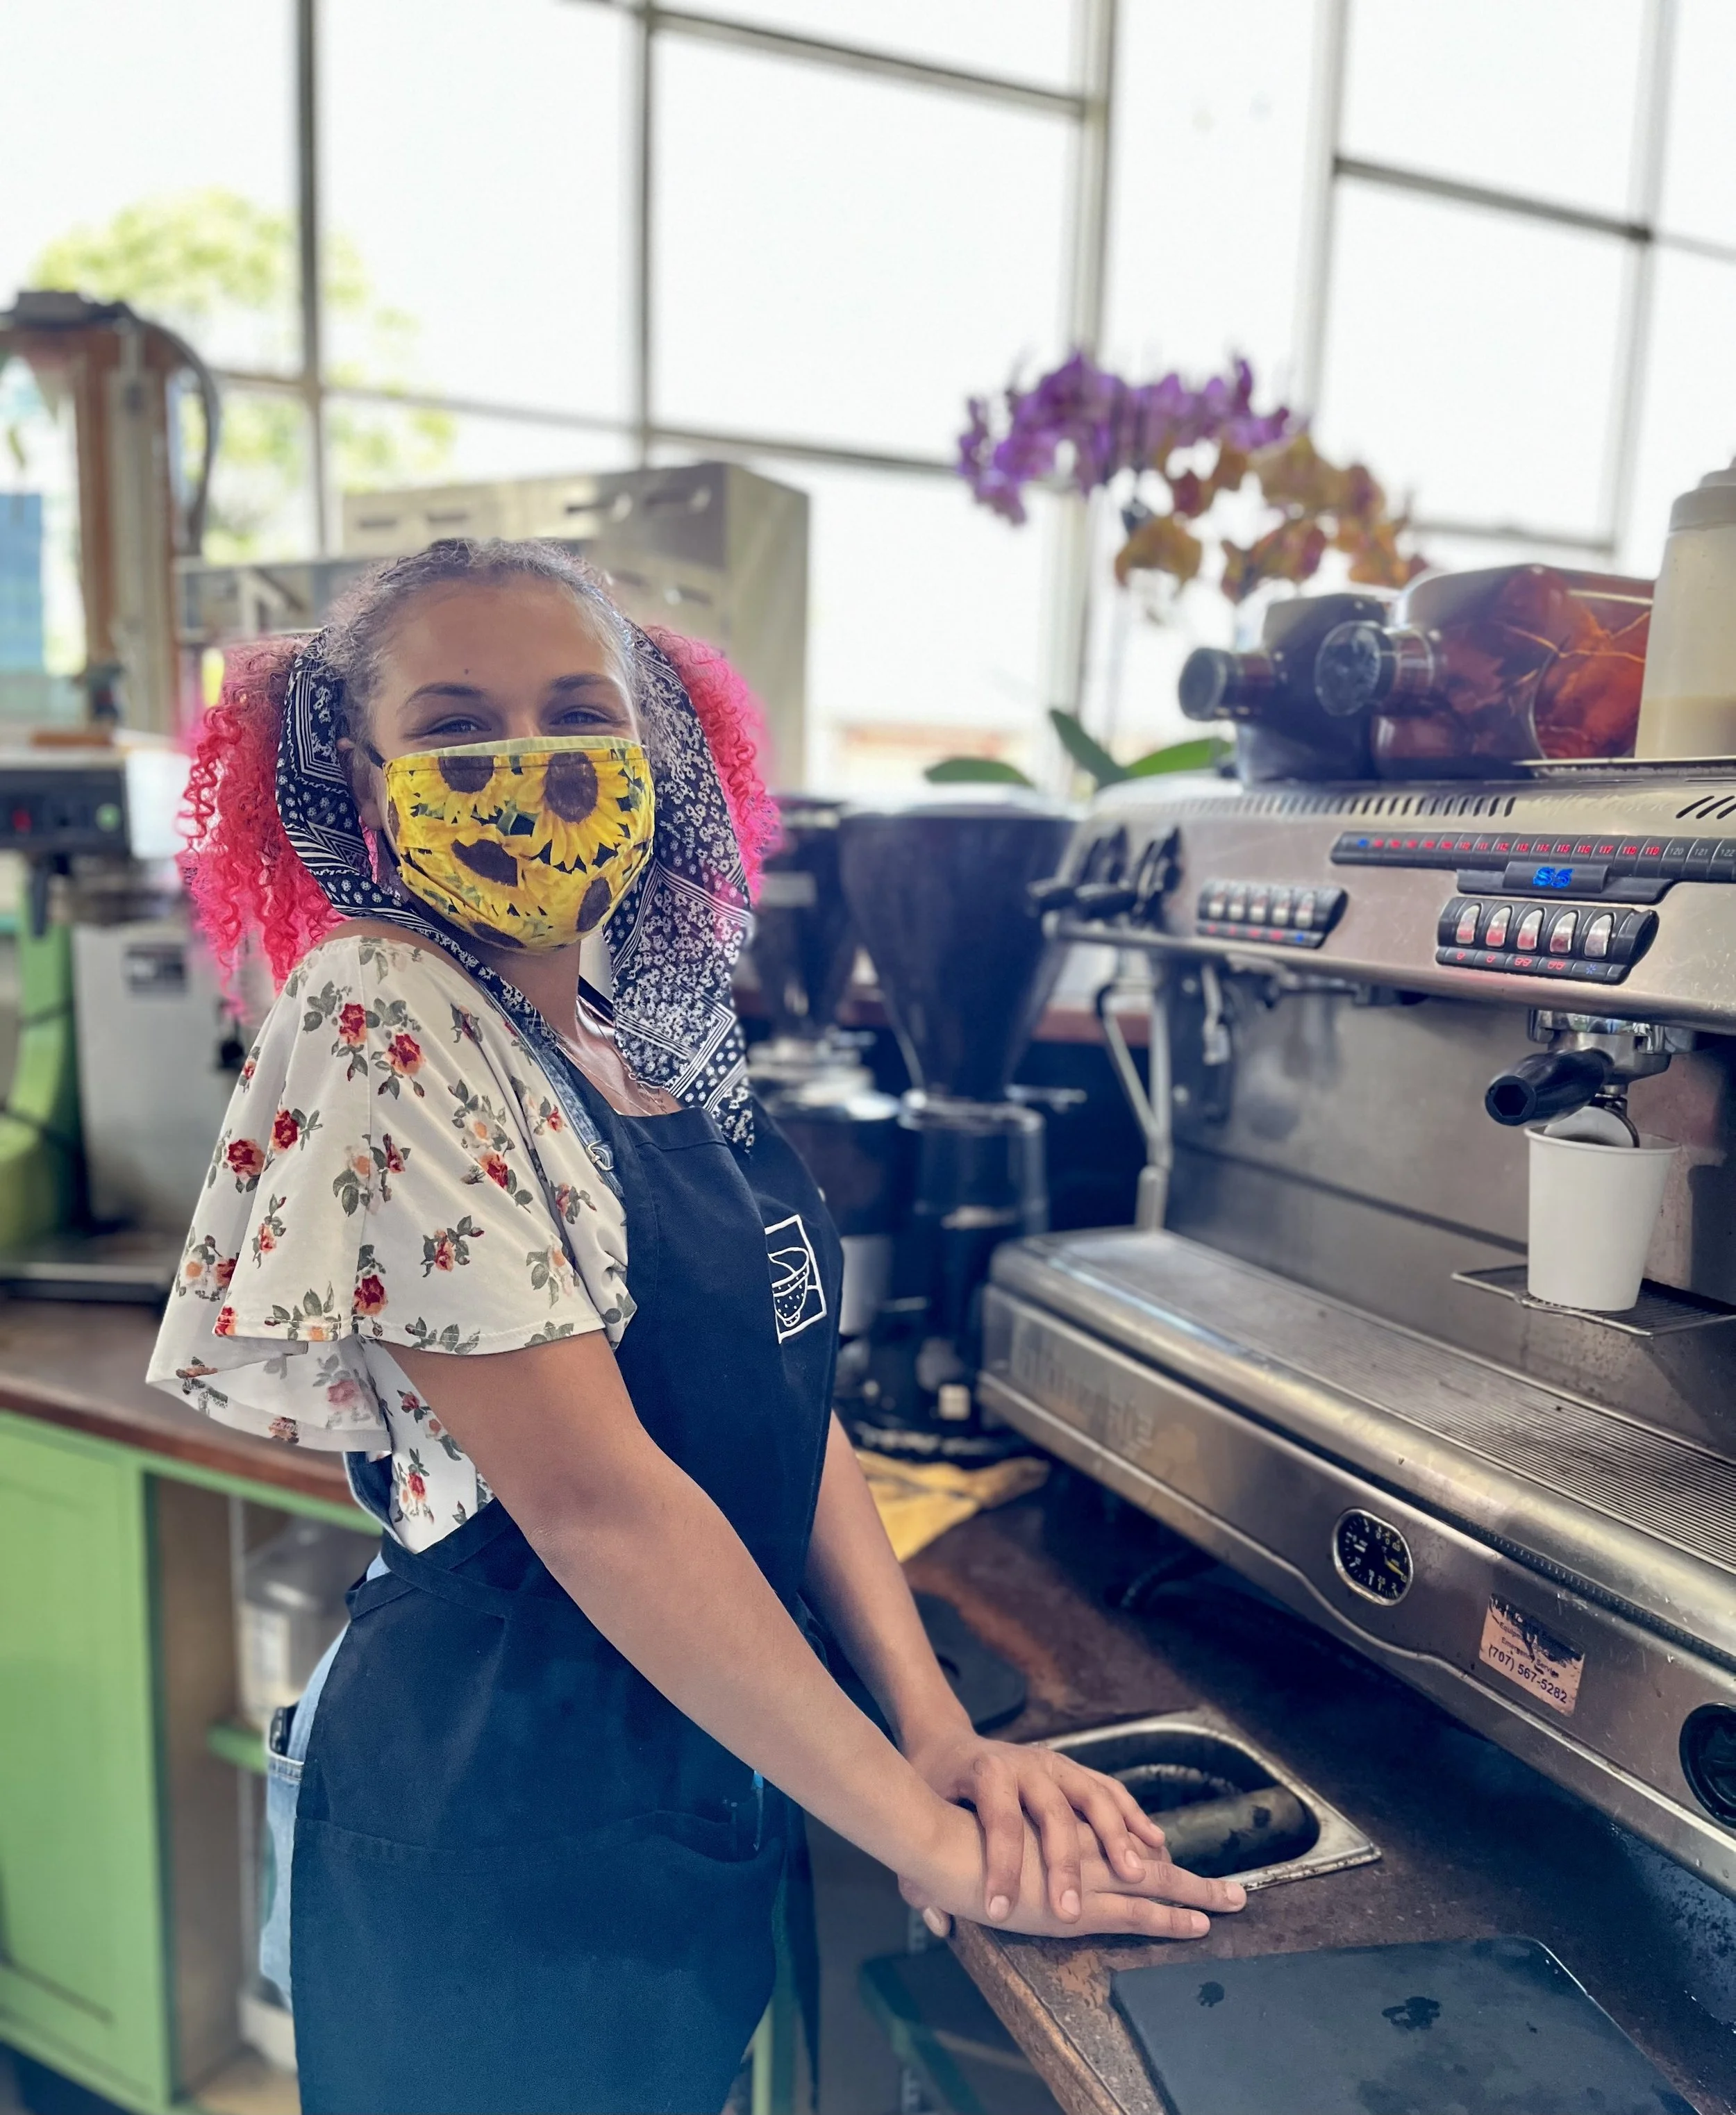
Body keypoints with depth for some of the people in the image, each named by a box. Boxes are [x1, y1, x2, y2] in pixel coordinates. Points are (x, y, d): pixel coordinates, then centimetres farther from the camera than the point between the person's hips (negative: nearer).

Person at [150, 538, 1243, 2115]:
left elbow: (789, 1395, 2)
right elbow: (592, 1492, -25)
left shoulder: (652, 1040, 1)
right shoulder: (381, 1021, -21)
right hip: (504, 1841, -6)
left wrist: (939, 1729, -6)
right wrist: (929, 1839, -20)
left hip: (707, 1793, 7)